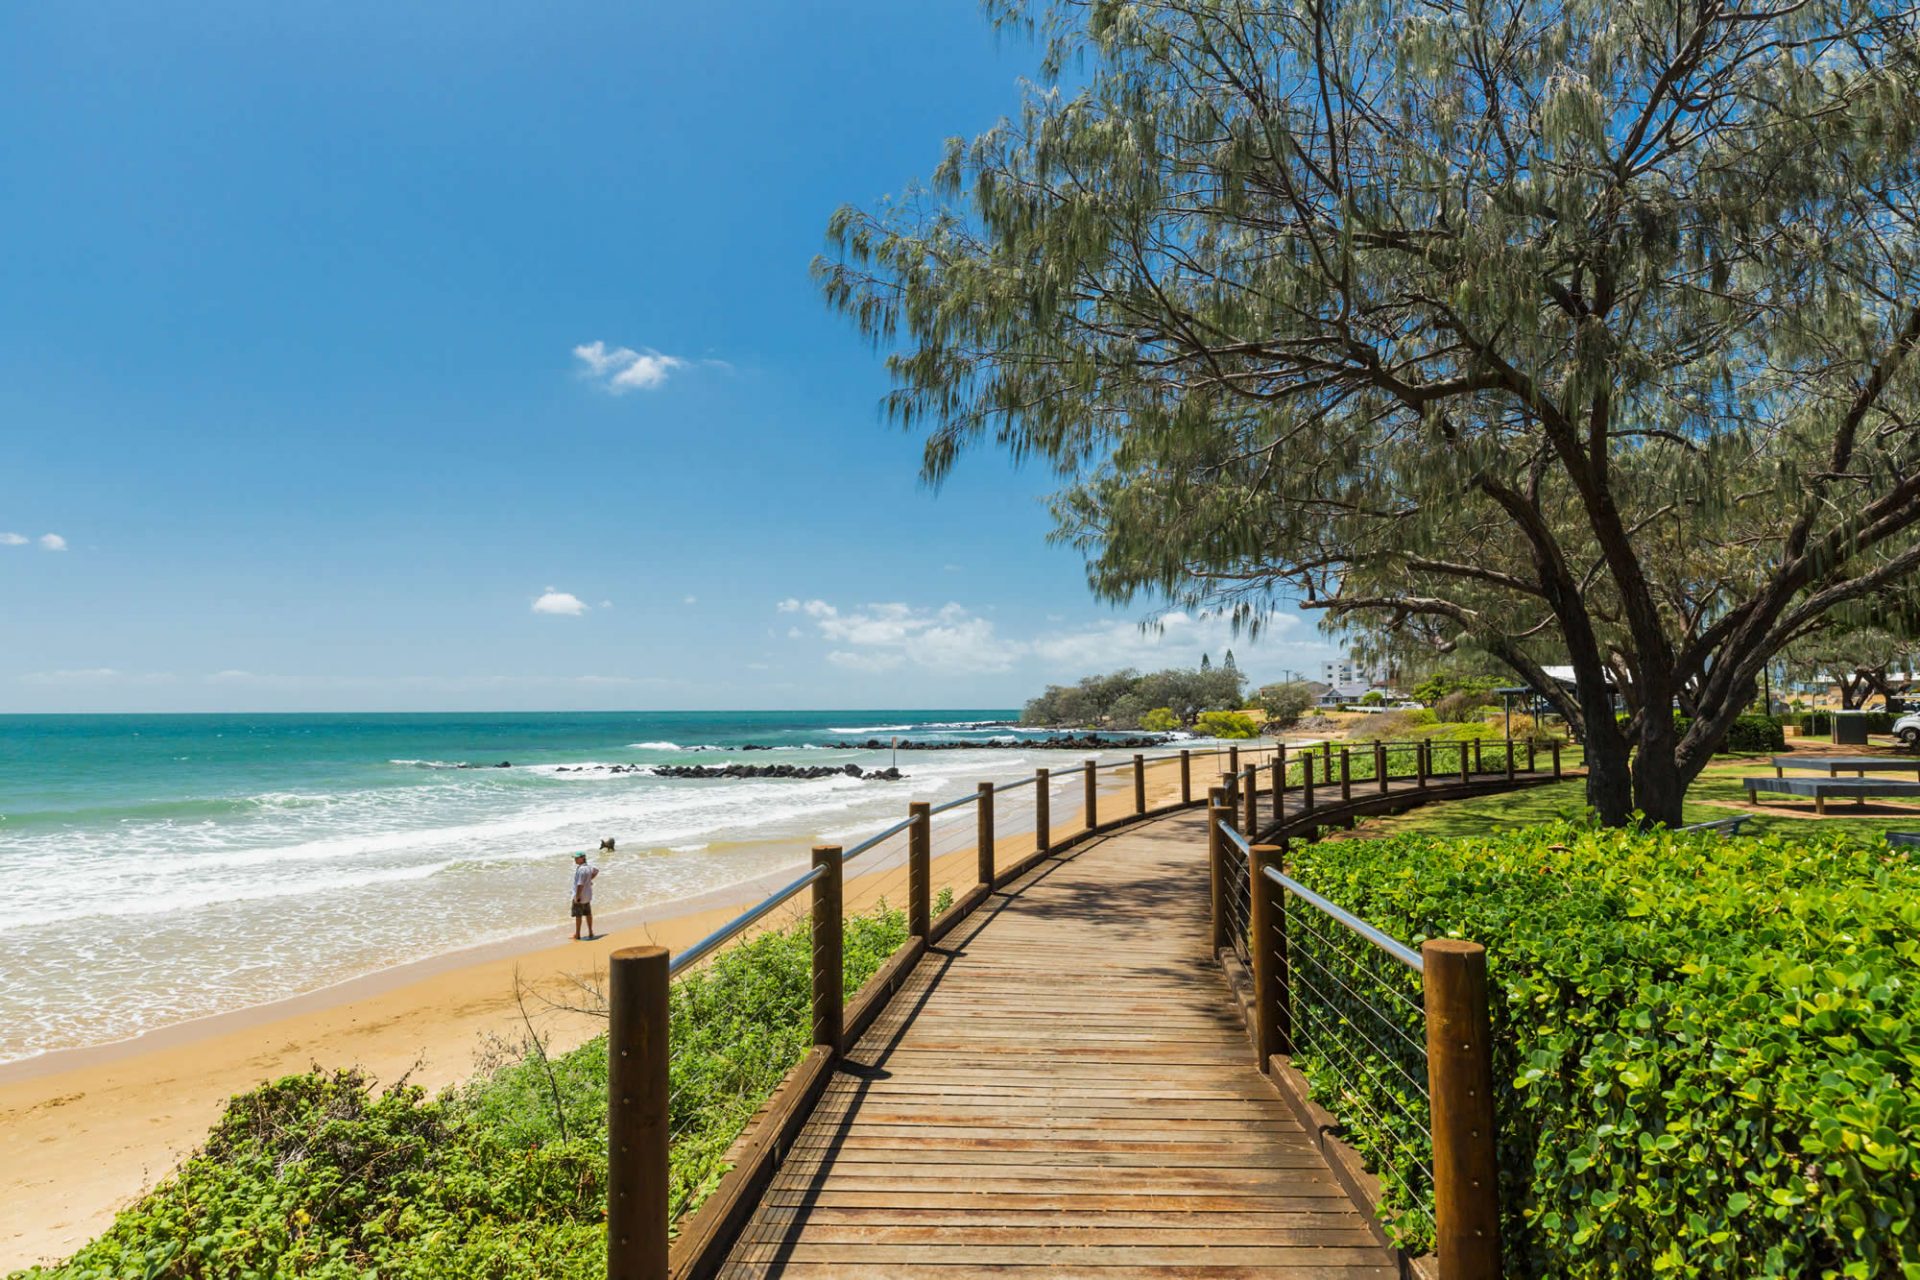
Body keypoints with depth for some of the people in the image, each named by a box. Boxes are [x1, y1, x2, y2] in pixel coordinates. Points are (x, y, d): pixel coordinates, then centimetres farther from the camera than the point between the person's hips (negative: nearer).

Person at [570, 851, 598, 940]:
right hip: (587, 895, 9)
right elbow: (596, 870, 26)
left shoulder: (581, 869, -24)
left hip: (580, 896, -9)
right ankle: (590, 932, 23)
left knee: (578, 915, 3)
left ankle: (577, 935, 11)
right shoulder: (588, 867, 6)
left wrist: (577, 897, -24)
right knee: (588, 914, 16)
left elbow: (580, 884, -27)